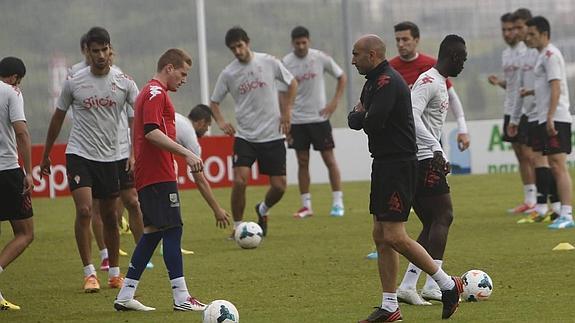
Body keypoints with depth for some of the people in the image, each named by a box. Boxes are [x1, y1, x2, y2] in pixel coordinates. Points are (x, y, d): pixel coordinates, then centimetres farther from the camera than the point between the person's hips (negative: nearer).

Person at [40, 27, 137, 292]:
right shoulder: (74, 83, -3)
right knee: (84, 210, -17)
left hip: (110, 158, 2)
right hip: (79, 154, -2)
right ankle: (89, 273, -10)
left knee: (110, 217, 9)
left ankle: (114, 274, 23)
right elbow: (58, 118, 9)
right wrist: (46, 155, 14)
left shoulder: (123, 81, -2)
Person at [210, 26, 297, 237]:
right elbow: (214, 102, 9)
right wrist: (220, 122, -10)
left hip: (273, 135, 0)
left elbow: (292, 84, 11)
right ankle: (237, 227, -2)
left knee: (279, 186, -1)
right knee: (239, 181, -18)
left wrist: (286, 112, 2)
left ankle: (263, 210, 32)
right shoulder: (228, 73, -1)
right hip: (244, 136, 0)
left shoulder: (269, 62, -3)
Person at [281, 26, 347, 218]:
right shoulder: (286, 63, -3)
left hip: (319, 118, -1)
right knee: (302, 162, 4)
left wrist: (334, 102, -4)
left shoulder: (320, 58, -5)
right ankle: (306, 206, 9)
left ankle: (338, 203, 5)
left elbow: (341, 78, 6)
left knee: (329, 159, -1)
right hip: (297, 120, 1)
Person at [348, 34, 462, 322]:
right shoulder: (372, 82, 17)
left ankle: (449, 285, -2)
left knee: (394, 236, -13)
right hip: (384, 163, 10)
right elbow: (354, 120, 17)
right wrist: (359, 115, -5)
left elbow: (371, 123, -24)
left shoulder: (388, 83, -16)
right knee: (381, 236, 8)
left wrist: (361, 116, -2)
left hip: (399, 165, -10)